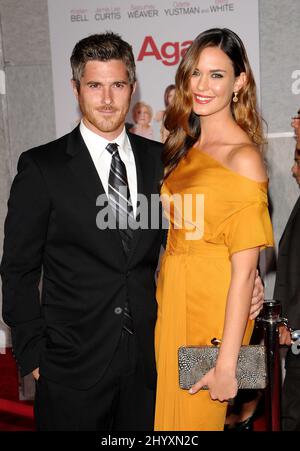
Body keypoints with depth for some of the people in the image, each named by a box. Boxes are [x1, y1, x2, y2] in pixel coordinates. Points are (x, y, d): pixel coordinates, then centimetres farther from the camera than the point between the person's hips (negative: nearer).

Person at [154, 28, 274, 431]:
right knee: (167, 410, 20)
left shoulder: (244, 158, -16)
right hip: (170, 299, 7)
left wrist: (226, 363, -20)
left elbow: (244, 270, -19)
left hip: (213, 306, -7)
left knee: (196, 416, 10)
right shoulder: (184, 148, 8)